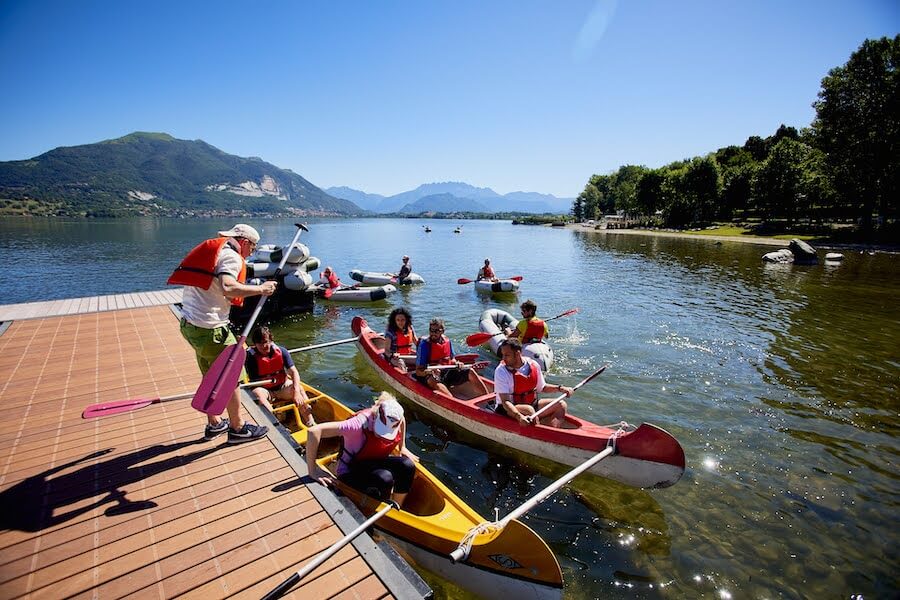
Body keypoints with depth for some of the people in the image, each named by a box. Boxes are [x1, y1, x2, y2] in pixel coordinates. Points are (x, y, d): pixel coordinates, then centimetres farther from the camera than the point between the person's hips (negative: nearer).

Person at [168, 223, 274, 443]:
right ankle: (238, 429, 18)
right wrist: (260, 289, -22)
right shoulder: (232, 257, -13)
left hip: (189, 324, 10)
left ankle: (214, 424, 36)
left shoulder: (212, 249, 16)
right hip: (210, 329, -10)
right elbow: (227, 287, -31)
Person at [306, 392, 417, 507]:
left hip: (375, 463, 6)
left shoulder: (394, 418, -15)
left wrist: (402, 448, 10)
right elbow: (314, 431, -38)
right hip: (350, 473, -6)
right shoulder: (361, 424, -33)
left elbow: (402, 419, 14)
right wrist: (313, 471, -32)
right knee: (385, 478, -34)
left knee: (407, 465, -22)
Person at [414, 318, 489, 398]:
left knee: (470, 372, -9)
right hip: (431, 374, -6)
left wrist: (456, 363, -4)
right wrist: (428, 372, -33)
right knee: (433, 380, -39)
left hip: (447, 372, 6)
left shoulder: (447, 341, 4)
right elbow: (418, 371, -13)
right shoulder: (424, 344, -11)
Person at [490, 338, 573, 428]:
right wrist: (519, 416, -40)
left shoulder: (533, 365, -3)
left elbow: (542, 387, 14)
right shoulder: (501, 371, -18)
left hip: (532, 404, 6)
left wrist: (560, 388, 0)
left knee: (561, 405, -7)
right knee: (529, 410, -35)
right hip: (507, 409, -6)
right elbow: (505, 401, -24)